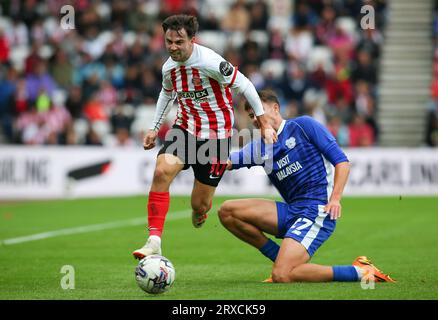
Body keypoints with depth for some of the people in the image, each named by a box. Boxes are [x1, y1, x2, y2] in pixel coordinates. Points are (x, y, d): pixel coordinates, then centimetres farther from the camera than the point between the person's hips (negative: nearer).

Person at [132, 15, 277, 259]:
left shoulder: (210, 62, -23)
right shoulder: (169, 68, -2)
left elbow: (245, 86, -15)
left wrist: (264, 123, -11)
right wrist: (155, 128, 19)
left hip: (215, 135, -5)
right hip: (185, 127, 5)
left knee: (199, 205, 0)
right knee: (161, 172, -23)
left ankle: (201, 210, 42)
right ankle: (154, 241, -22)